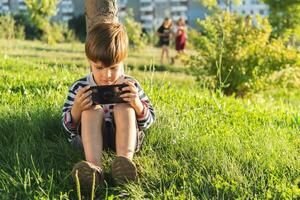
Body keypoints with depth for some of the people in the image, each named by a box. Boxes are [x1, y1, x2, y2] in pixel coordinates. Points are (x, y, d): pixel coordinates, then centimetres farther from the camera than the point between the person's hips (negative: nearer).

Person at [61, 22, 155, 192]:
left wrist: (137, 105, -23)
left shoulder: (130, 86, 1)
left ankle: (125, 160, -44)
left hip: (124, 138, 1)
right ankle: (94, 167, -47)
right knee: (92, 109, -26)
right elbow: (68, 126, -2)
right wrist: (76, 109, -25)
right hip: (89, 139, 0)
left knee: (123, 107, -23)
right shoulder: (79, 87, -2)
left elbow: (149, 120, 0)